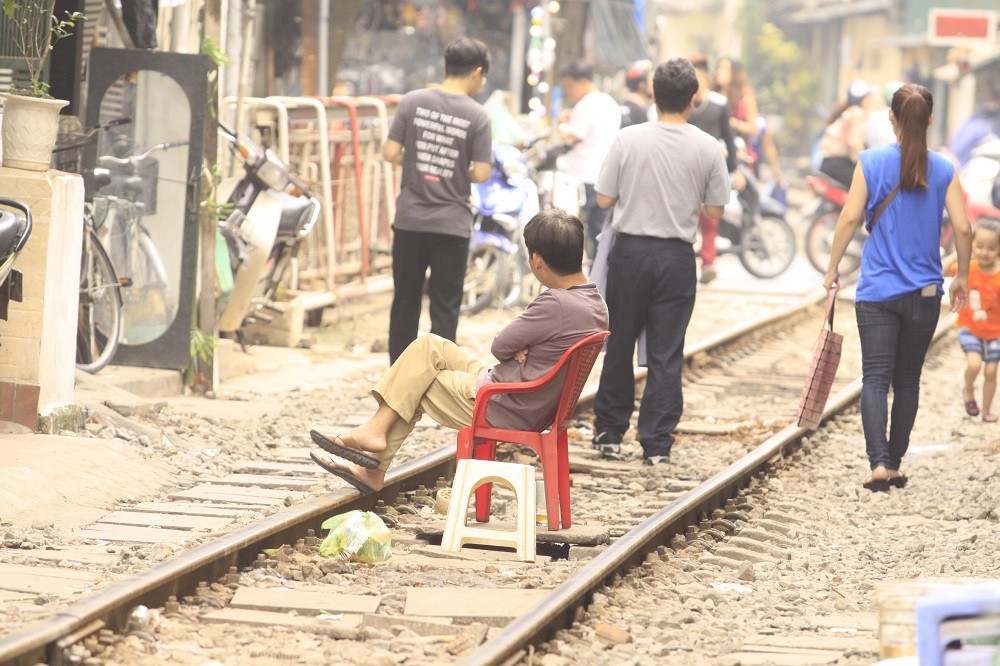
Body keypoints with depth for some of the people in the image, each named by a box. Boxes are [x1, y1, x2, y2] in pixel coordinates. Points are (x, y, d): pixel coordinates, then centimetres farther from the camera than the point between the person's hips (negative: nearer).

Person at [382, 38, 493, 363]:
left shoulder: (413, 101, -3)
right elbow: (481, 174, -10)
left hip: (410, 220, 2)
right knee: (445, 309, 4)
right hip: (452, 224, -2)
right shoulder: (477, 116, -9)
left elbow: (390, 153, -5)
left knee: (405, 303, 14)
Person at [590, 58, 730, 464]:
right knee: (666, 354, 4)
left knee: (619, 345, 13)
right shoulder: (708, 149, -5)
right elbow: (714, 210, 1)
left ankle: (609, 433, 20)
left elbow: (604, 199, -4)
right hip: (677, 257, 0)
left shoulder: (628, 140, -7)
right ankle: (656, 443, 3)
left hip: (630, 250, 0)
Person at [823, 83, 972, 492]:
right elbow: (962, 228, -4)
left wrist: (832, 268, 2)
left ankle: (879, 462, -21)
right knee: (907, 380, 14)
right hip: (924, 292, 1)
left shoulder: (871, 162, -5)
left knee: (875, 378, -3)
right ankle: (895, 464, 18)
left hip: (877, 291, -1)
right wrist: (962, 277, 11)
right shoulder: (943, 170, -2)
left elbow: (849, 218, -8)